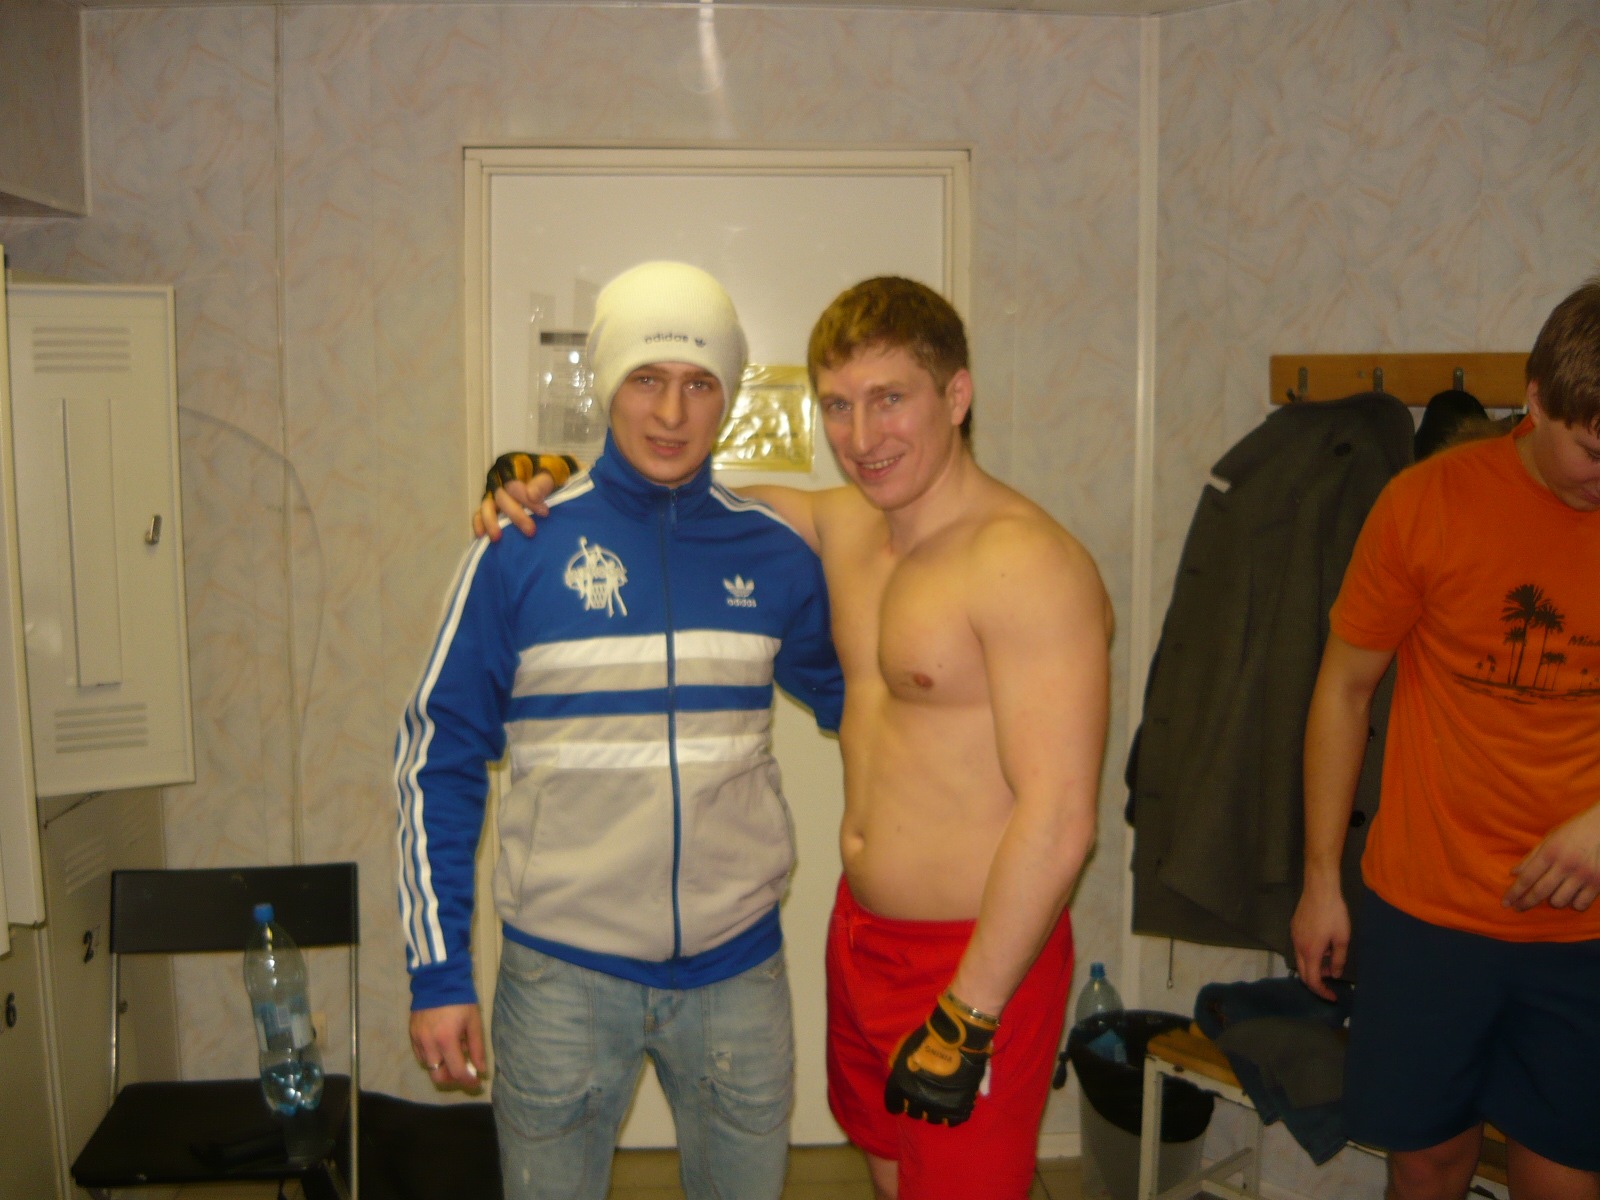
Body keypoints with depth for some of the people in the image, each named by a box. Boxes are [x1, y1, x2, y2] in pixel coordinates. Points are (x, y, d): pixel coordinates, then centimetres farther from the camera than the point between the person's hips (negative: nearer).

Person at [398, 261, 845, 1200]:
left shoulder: (773, 555, 0)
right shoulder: (523, 549, -6)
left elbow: (851, 699, 17)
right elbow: (438, 760, -3)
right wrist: (439, 970, -4)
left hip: (737, 972, 2)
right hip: (563, 976, -2)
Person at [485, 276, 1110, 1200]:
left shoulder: (1026, 562, -21)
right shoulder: (844, 525, 4)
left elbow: (1057, 821, -24)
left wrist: (965, 1023, -21)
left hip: (983, 958, -8)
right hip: (862, 931, 8)